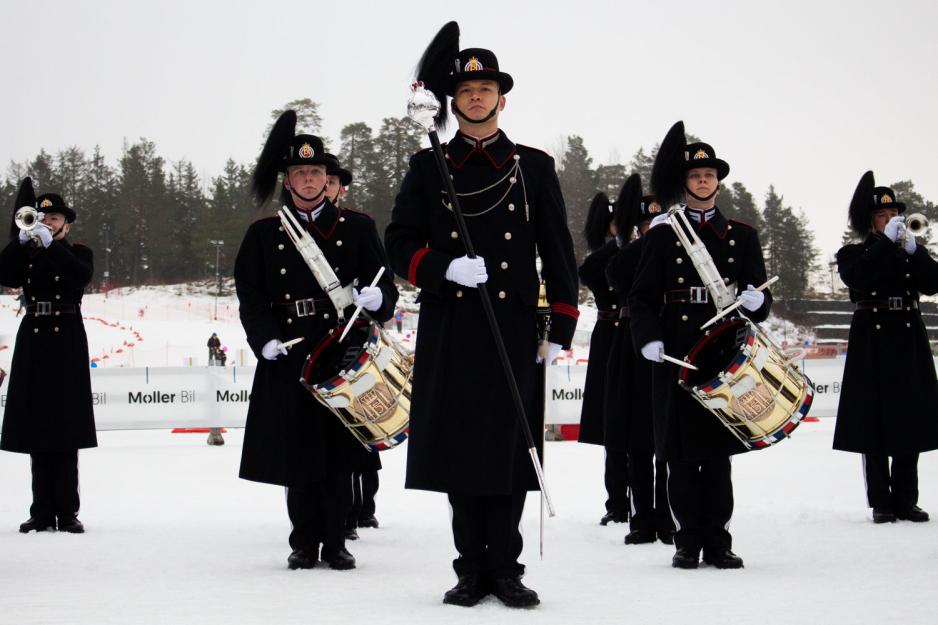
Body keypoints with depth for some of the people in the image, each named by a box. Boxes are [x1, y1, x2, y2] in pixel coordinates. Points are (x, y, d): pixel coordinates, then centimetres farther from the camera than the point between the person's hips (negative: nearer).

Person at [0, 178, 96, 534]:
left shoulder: (78, 253, 8)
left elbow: (82, 275, -14)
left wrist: (50, 243, -19)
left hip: (66, 342, -3)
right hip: (33, 341, 3)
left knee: (65, 430, -4)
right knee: (36, 430, 2)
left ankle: (67, 512, -3)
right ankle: (42, 512, 5)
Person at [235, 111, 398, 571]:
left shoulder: (357, 228, 9)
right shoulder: (263, 234, 9)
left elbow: (386, 286, 7)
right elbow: (250, 296, 6)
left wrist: (377, 299, -16)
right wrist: (265, 338, -10)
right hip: (288, 361, 0)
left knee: (338, 454, 1)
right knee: (297, 453, 0)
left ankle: (335, 543, 10)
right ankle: (305, 544, 11)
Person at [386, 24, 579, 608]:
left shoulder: (534, 166, 8)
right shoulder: (429, 167, 9)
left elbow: (558, 252, 7)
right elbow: (400, 243, 6)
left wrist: (562, 328, 1)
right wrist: (445, 268, -14)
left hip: (513, 327, 0)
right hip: (450, 329, 0)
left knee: (510, 444, 0)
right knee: (459, 445, 2)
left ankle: (505, 568, 9)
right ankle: (472, 569, 11)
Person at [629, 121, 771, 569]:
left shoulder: (742, 236, 13)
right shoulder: (662, 235, 7)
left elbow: (759, 294, 12)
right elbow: (642, 297, 3)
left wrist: (756, 302, -12)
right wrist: (648, 337, -14)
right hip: (676, 357, -1)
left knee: (717, 452, 2)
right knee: (680, 453, -1)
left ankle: (718, 542, 7)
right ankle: (688, 542, 6)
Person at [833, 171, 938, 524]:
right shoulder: (853, 255, 6)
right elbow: (857, 278, -17)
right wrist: (886, 240, -17)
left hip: (909, 340, 3)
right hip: (872, 340, -3)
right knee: (874, 427, -4)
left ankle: (906, 500, 9)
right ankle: (881, 503, 0)